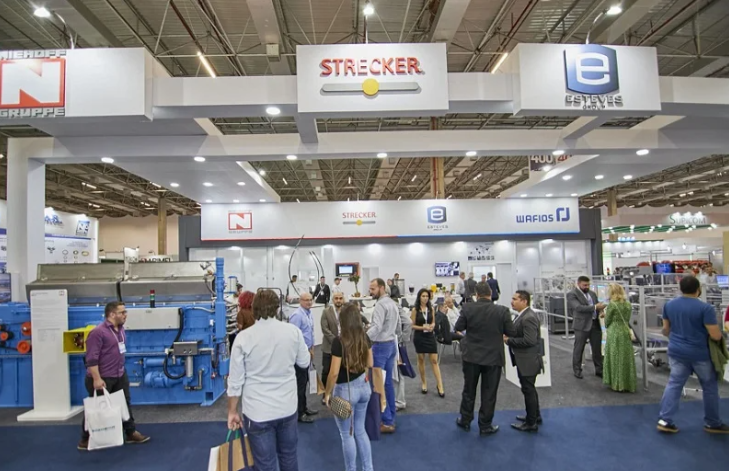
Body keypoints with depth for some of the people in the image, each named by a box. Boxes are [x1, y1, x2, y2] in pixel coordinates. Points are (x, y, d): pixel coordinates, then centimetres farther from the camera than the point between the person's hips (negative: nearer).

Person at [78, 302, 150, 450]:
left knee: (125, 404, 13)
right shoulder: (98, 332, -21)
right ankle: (85, 440, 20)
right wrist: (97, 379, -25)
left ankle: (131, 433, 23)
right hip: (102, 378, -8)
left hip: (120, 376, 8)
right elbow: (91, 358, -22)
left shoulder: (121, 329, 6)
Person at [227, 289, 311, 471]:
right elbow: (304, 363, 8)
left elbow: (235, 380, -8)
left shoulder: (243, 337, -13)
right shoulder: (293, 331, -7)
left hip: (257, 412, -2)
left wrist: (232, 411, 5)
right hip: (287, 408, 3)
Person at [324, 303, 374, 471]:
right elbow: (369, 364, 7)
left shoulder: (338, 341, -22)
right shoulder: (365, 338, -4)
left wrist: (327, 393, -6)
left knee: (347, 434, 13)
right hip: (363, 386, 6)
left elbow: (334, 373, -20)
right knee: (360, 430, 22)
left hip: (345, 390, -6)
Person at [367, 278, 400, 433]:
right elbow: (397, 327, 16)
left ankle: (387, 422, 2)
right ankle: (391, 418, 23)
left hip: (381, 346, -9)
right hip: (391, 344, 9)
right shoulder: (393, 303, 11)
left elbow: (377, 328, -29)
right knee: (388, 382, 15)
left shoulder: (380, 305, -18)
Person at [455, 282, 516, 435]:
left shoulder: (467, 308, -11)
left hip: (471, 356, 1)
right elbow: (512, 332, -7)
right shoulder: (502, 310, -13)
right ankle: (485, 425, 21)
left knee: (469, 390, 17)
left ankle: (465, 420, 30)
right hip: (493, 357, -1)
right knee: (489, 393, 11)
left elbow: (458, 327, -3)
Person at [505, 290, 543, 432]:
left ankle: (531, 423, 17)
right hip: (524, 360, 10)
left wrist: (508, 340, -21)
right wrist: (508, 336, -2)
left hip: (528, 361, -10)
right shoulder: (522, 315, 7)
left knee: (528, 390, 3)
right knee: (529, 389, 23)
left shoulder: (529, 318, -24)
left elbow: (529, 340, -29)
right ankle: (535, 415, 39)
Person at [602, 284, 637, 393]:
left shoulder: (612, 304, -13)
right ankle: (628, 384, 20)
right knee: (627, 358, 12)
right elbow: (627, 319, 12)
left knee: (615, 358, 4)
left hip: (614, 333, -6)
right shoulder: (628, 304, 4)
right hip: (626, 332, 6)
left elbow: (607, 322, -6)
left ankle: (617, 384, 11)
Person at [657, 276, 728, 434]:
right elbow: (716, 336, -16)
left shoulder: (669, 305, 1)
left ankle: (664, 420, 6)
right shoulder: (705, 308, -17)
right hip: (700, 354, -4)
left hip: (676, 352, 4)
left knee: (674, 384, 9)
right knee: (710, 387, 15)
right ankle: (712, 423, 27)